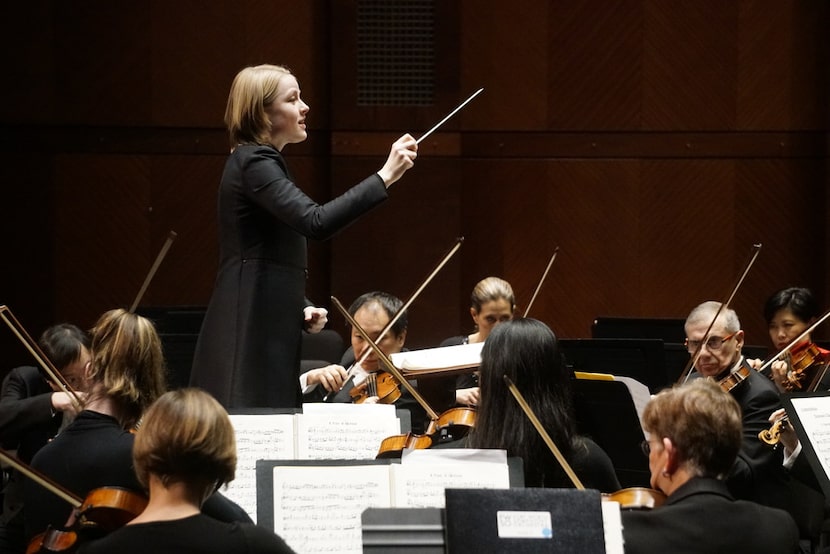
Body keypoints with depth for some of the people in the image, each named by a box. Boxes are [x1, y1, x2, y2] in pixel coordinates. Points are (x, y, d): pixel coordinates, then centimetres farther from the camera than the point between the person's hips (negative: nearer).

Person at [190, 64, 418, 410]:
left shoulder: (259, 162, 21)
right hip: (250, 335, -10)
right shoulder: (253, 163, -10)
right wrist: (384, 177, -27)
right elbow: (315, 222, -26)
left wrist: (303, 309, 9)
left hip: (266, 329, 10)